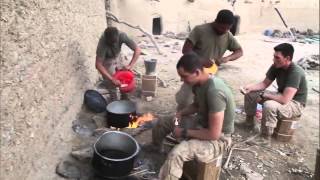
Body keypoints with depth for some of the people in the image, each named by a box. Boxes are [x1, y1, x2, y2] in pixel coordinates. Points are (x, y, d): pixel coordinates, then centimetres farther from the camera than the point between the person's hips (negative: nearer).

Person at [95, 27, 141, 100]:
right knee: (111, 84, -3)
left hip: (117, 57, 3)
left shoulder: (122, 35, -32)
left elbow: (137, 50, -31)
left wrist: (130, 65, -40)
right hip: (107, 61, -3)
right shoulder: (102, 42, -39)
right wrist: (112, 79, -44)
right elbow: (98, 65, -39)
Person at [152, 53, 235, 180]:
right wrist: (181, 113, -3)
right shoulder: (199, 83, -5)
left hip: (217, 139, -9)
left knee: (176, 154, -32)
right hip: (201, 123, 9)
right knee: (162, 124, 12)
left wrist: (184, 132, -21)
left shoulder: (214, 92, -33)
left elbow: (214, 134, -31)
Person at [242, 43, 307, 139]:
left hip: (295, 104, -8)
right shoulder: (276, 66, -8)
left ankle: (265, 138, -19)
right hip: (282, 96, 8)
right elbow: (265, 83, 2)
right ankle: (249, 121, 16)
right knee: (250, 93, -1)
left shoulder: (295, 72, -31)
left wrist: (263, 95, -25)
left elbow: (285, 99, -37)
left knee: (269, 106, -38)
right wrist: (250, 87, -17)